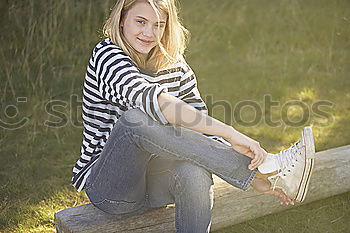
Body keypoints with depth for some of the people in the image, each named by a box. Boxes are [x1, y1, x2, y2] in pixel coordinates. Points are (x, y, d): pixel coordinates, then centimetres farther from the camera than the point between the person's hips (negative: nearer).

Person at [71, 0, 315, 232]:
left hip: (152, 183, 4)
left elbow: (202, 126, 1)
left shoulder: (175, 65, 4)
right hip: (107, 188, -3)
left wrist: (254, 178, -11)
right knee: (136, 117, -34)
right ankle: (265, 166, -31)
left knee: (194, 171, -33)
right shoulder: (106, 55, -13)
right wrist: (230, 134, -39)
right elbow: (152, 101, -32)